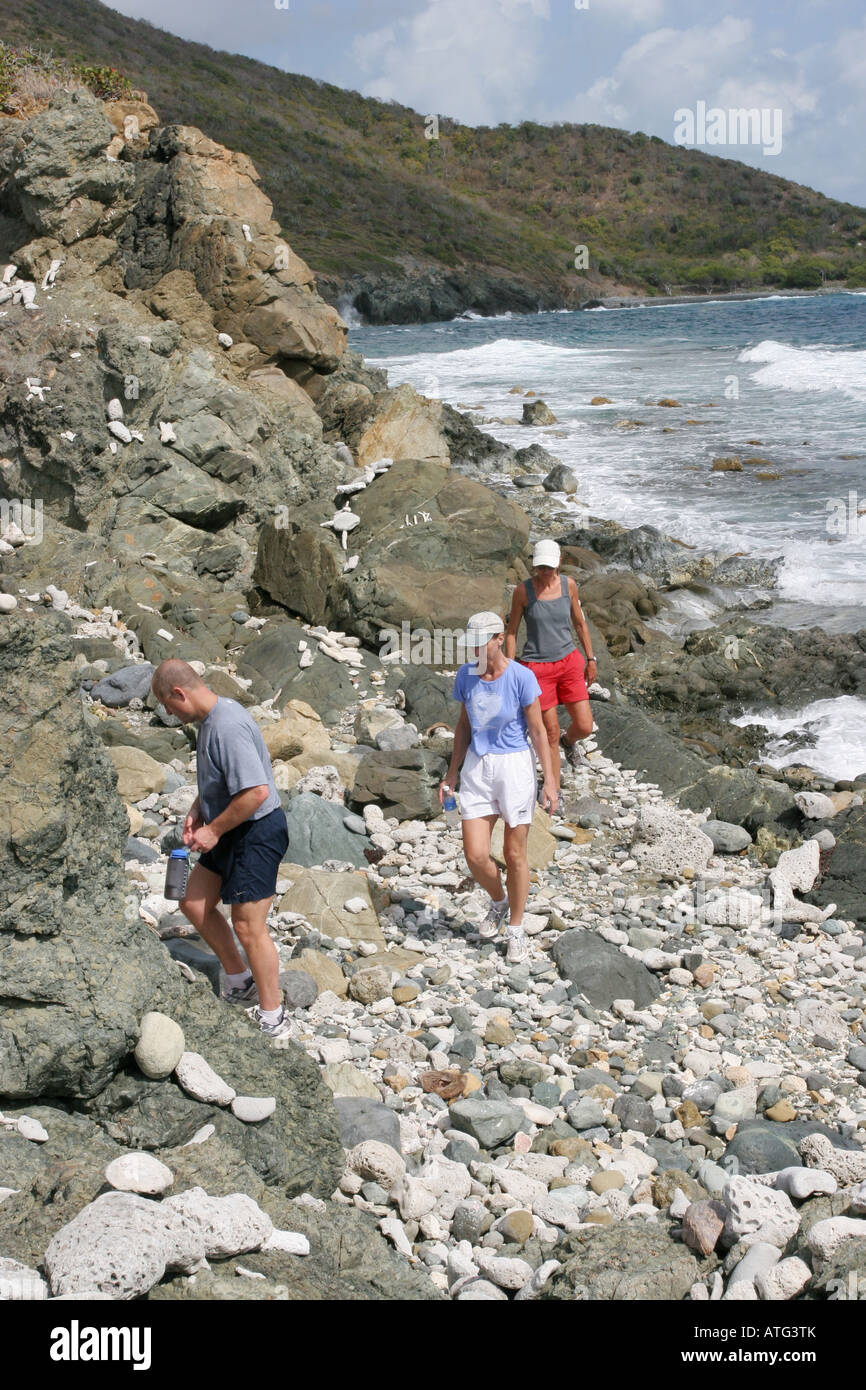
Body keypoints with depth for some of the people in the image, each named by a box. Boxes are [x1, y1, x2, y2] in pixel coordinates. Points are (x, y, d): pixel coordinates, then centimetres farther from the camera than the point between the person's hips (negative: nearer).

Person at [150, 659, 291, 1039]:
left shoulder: (228, 728, -27)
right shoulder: (212, 716, 6)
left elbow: (256, 791, -31)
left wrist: (213, 831, -20)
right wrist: (197, 809, 7)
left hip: (257, 832, -10)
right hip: (230, 834, 10)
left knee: (248, 926, -3)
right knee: (194, 904, 16)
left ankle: (272, 1018, 11)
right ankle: (240, 979, 31)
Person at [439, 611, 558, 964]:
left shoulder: (521, 677, -14)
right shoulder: (466, 675, -1)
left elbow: (537, 730, -8)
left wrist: (550, 780, -8)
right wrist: (452, 773, 12)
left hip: (515, 766, -3)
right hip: (476, 767, 4)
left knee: (515, 855, 6)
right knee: (475, 856, -2)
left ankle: (516, 929, 24)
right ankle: (498, 902, 30)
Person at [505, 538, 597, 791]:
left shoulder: (568, 584, -2)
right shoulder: (522, 590, -11)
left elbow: (579, 622, 11)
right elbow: (511, 632, -4)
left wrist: (591, 659, 12)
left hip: (568, 662, 3)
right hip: (537, 667, -3)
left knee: (584, 727, 0)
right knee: (550, 734, 0)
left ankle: (569, 741, 38)